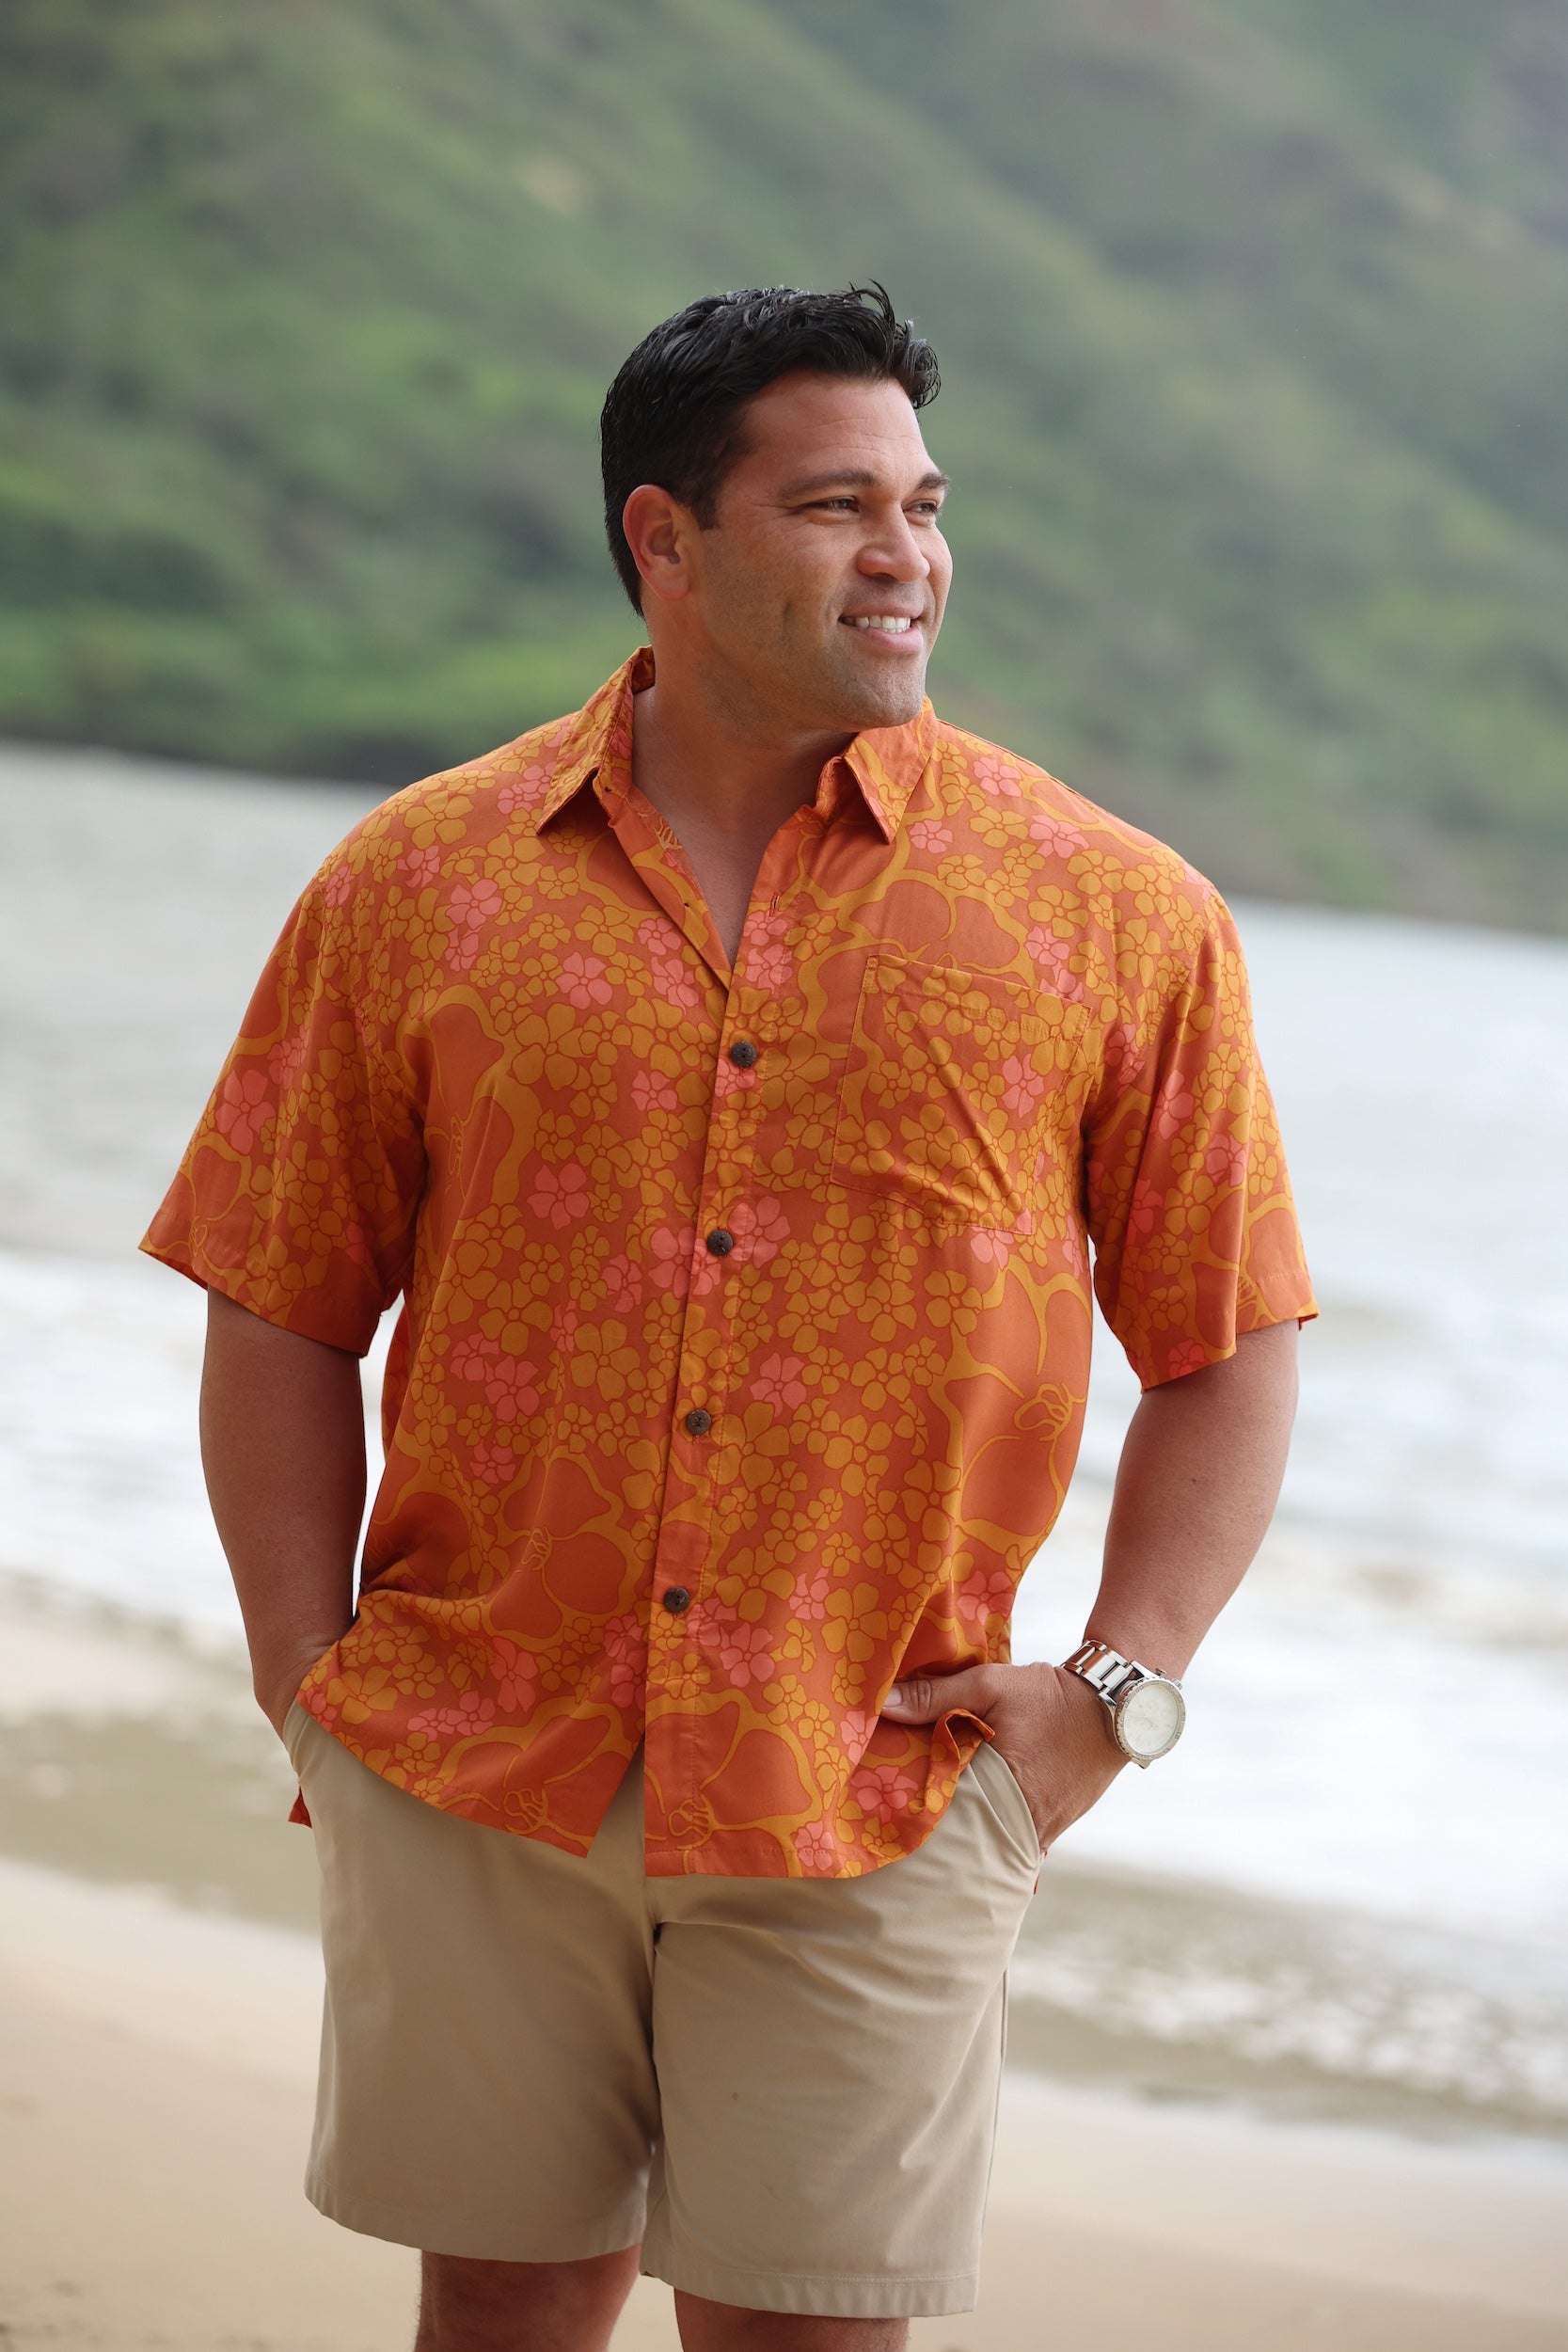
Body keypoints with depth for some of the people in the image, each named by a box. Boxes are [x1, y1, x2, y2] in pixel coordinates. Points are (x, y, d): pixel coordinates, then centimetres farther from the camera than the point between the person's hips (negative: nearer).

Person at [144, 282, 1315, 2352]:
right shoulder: (415, 886, 3)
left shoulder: (1121, 918, 1)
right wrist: (315, 1695, 0)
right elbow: (284, 1321, 7)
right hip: (471, 1775, 1)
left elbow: (1228, 1348, 5)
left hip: (869, 1807, -1)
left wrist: (1118, 1691, -4)